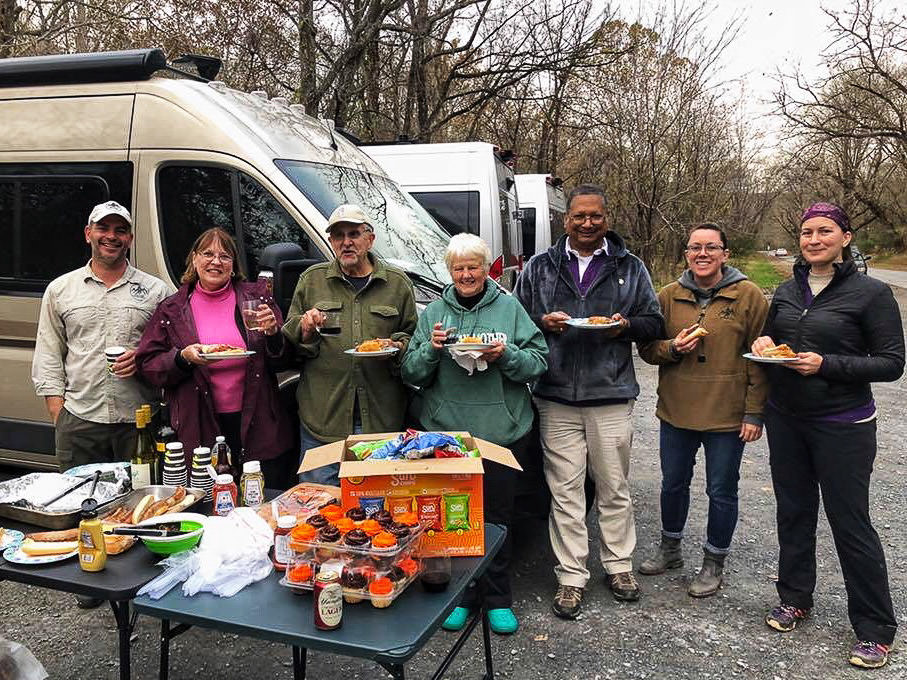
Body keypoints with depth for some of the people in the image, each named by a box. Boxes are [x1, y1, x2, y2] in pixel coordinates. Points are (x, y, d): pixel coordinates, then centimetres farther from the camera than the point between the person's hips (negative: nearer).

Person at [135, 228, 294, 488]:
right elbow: (147, 365, 5)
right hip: (200, 431, 0)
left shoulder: (255, 297, 5)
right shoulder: (172, 309, 5)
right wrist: (183, 357, -12)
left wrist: (273, 334, -12)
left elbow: (282, 362, 8)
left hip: (258, 426, 1)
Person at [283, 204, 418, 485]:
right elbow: (287, 344, 11)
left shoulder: (398, 283, 9)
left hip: (382, 419, 0)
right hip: (322, 420, 0)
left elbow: (413, 338, 13)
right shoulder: (311, 280, 10)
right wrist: (304, 331, -9)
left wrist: (397, 348, -7)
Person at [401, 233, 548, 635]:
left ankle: (498, 600, 23)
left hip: (502, 432, -1)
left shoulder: (509, 308, 5)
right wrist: (431, 350, -12)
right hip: (446, 432, 1)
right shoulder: (434, 313, 9)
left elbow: (539, 361, 1)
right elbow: (412, 374, 7)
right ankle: (461, 597, 24)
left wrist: (506, 354, -17)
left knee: (497, 514, 7)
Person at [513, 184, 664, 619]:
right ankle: (571, 577, 14)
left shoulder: (630, 268, 10)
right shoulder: (539, 268, 10)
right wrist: (543, 323, -9)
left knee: (614, 489, 10)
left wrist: (626, 325, -10)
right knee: (565, 491, 3)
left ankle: (619, 565, 28)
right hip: (557, 399, 0)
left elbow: (654, 323, 11)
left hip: (611, 396, 0)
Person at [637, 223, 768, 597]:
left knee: (721, 491, 10)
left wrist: (754, 412, -9)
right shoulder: (668, 296, 2)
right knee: (673, 483, 18)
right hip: (676, 411, 3)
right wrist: (672, 348, -14)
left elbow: (760, 359, -6)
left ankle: (714, 562, 30)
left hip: (727, 414, -3)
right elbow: (647, 348, 7)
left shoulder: (749, 296, -6)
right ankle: (670, 549, 40)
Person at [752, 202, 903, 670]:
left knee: (850, 522, 2)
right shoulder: (787, 291, 7)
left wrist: (827, 364, -21)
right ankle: (794, 597, 34)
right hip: (785, 420, 5)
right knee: (793, 511, 15)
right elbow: (770, 337, 19)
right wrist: (763, 343, -4)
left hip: (842, 427, -5)